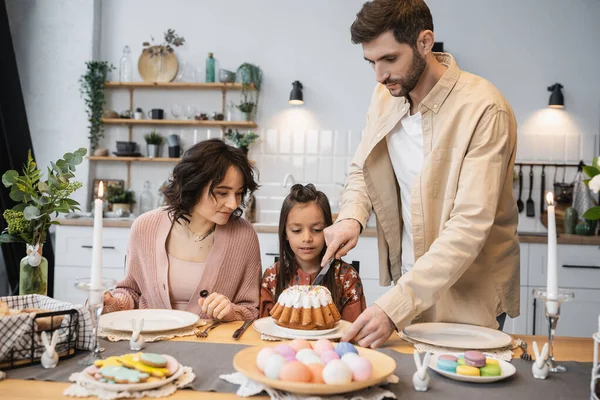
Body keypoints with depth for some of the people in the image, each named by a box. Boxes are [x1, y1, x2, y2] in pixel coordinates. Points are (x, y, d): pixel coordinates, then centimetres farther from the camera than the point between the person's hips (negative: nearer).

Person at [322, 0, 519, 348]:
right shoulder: (385, 97, -1)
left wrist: (395, 307, -34)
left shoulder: (483, 109, -23)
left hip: (469, 299, -5)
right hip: (408, 281, 6)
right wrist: (351, 218, -12)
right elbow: (361, 171, 11)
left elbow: (470, 225, -28)